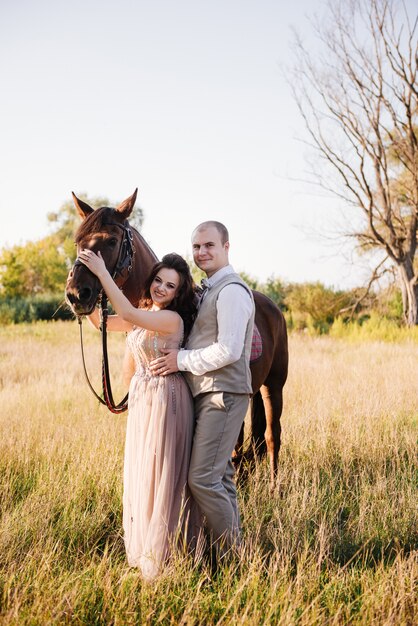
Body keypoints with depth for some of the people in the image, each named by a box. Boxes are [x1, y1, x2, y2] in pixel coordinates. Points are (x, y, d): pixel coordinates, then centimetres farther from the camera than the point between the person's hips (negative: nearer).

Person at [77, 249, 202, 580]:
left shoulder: (172, 319, -19)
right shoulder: (143, 314, 9)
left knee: (161, 476, 0)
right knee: (139, 475, 17)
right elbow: (101, 322, 8)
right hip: (141, 400, 9)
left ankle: (159, 557, 13)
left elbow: (128, 314, -31)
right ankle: (143, 550, 32)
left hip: (166, 401, -9)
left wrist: (102, 273, -30)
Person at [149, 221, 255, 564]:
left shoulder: (231, 291, -13)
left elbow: (229, 350, -22)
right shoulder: (210, 289, 18)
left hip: (223, 395, -10)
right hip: (207, 394, 10)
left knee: (203, 478, -10)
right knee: (220, 475, 14)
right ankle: (232, 548, 23)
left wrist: (181, 359, -15)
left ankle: (231, 551, 2)